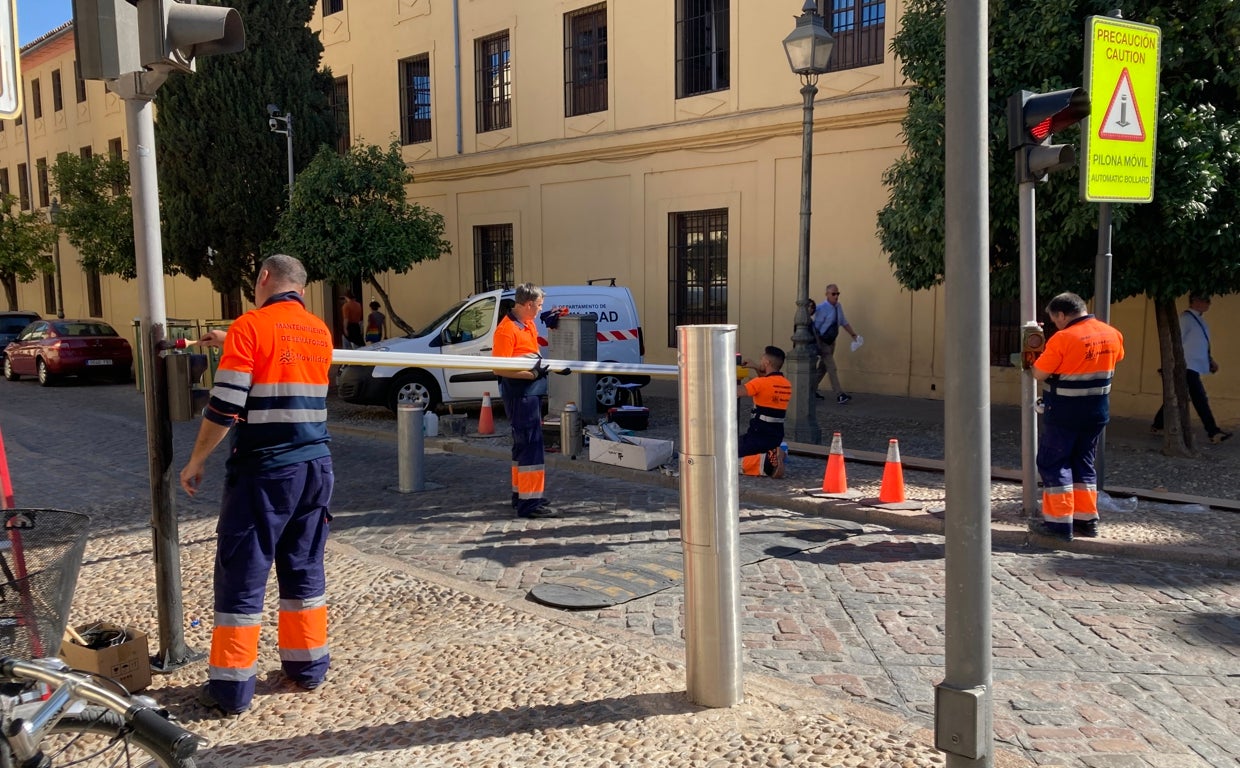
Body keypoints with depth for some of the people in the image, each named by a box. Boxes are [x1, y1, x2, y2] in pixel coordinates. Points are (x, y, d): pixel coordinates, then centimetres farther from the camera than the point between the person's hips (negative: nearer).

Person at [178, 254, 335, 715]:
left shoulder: (250, 326, -10)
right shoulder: (320, 333, 10)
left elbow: (225, 407, -14)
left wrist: (196, 461, -1)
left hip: (263, 470, -6)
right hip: (315, 466, 6)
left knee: (241, 576, 3)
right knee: (305, 569, 16)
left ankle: (232, 686, 9)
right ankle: (308, 666, 23)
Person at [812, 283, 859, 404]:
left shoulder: (838, 307, 3)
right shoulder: (822, 309, -19)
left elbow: (844, 322, 14)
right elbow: (816, 328, -19)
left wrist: (853, 334, 5)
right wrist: (817, 346, -21)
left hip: (831, 342, 8)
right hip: (822, 342, -8)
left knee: (823, 367, 16)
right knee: (831, 368, -9)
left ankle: (813, 389, 29)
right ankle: (839, 395, -10)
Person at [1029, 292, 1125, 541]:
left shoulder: (1063, 338, -19)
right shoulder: (1113, 334, 2)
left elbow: (1039, 374, -15)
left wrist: (1038, 359, 5)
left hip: (1064, 415, -7)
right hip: (1097, 413, 7)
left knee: (1053, 464, 3)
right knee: (1083, 463, 17)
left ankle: (1059, 522, 4)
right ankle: (1086, 520, 21)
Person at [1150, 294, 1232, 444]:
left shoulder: (1198, 319, 17)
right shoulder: (1186, 318, -12)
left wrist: (1210, 360, 14)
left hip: (1195, 367, 10)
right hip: (1187, 367, -10)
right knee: (1200, 399, -9)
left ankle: (1157, 426, 20)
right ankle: (1213, 433, -9)